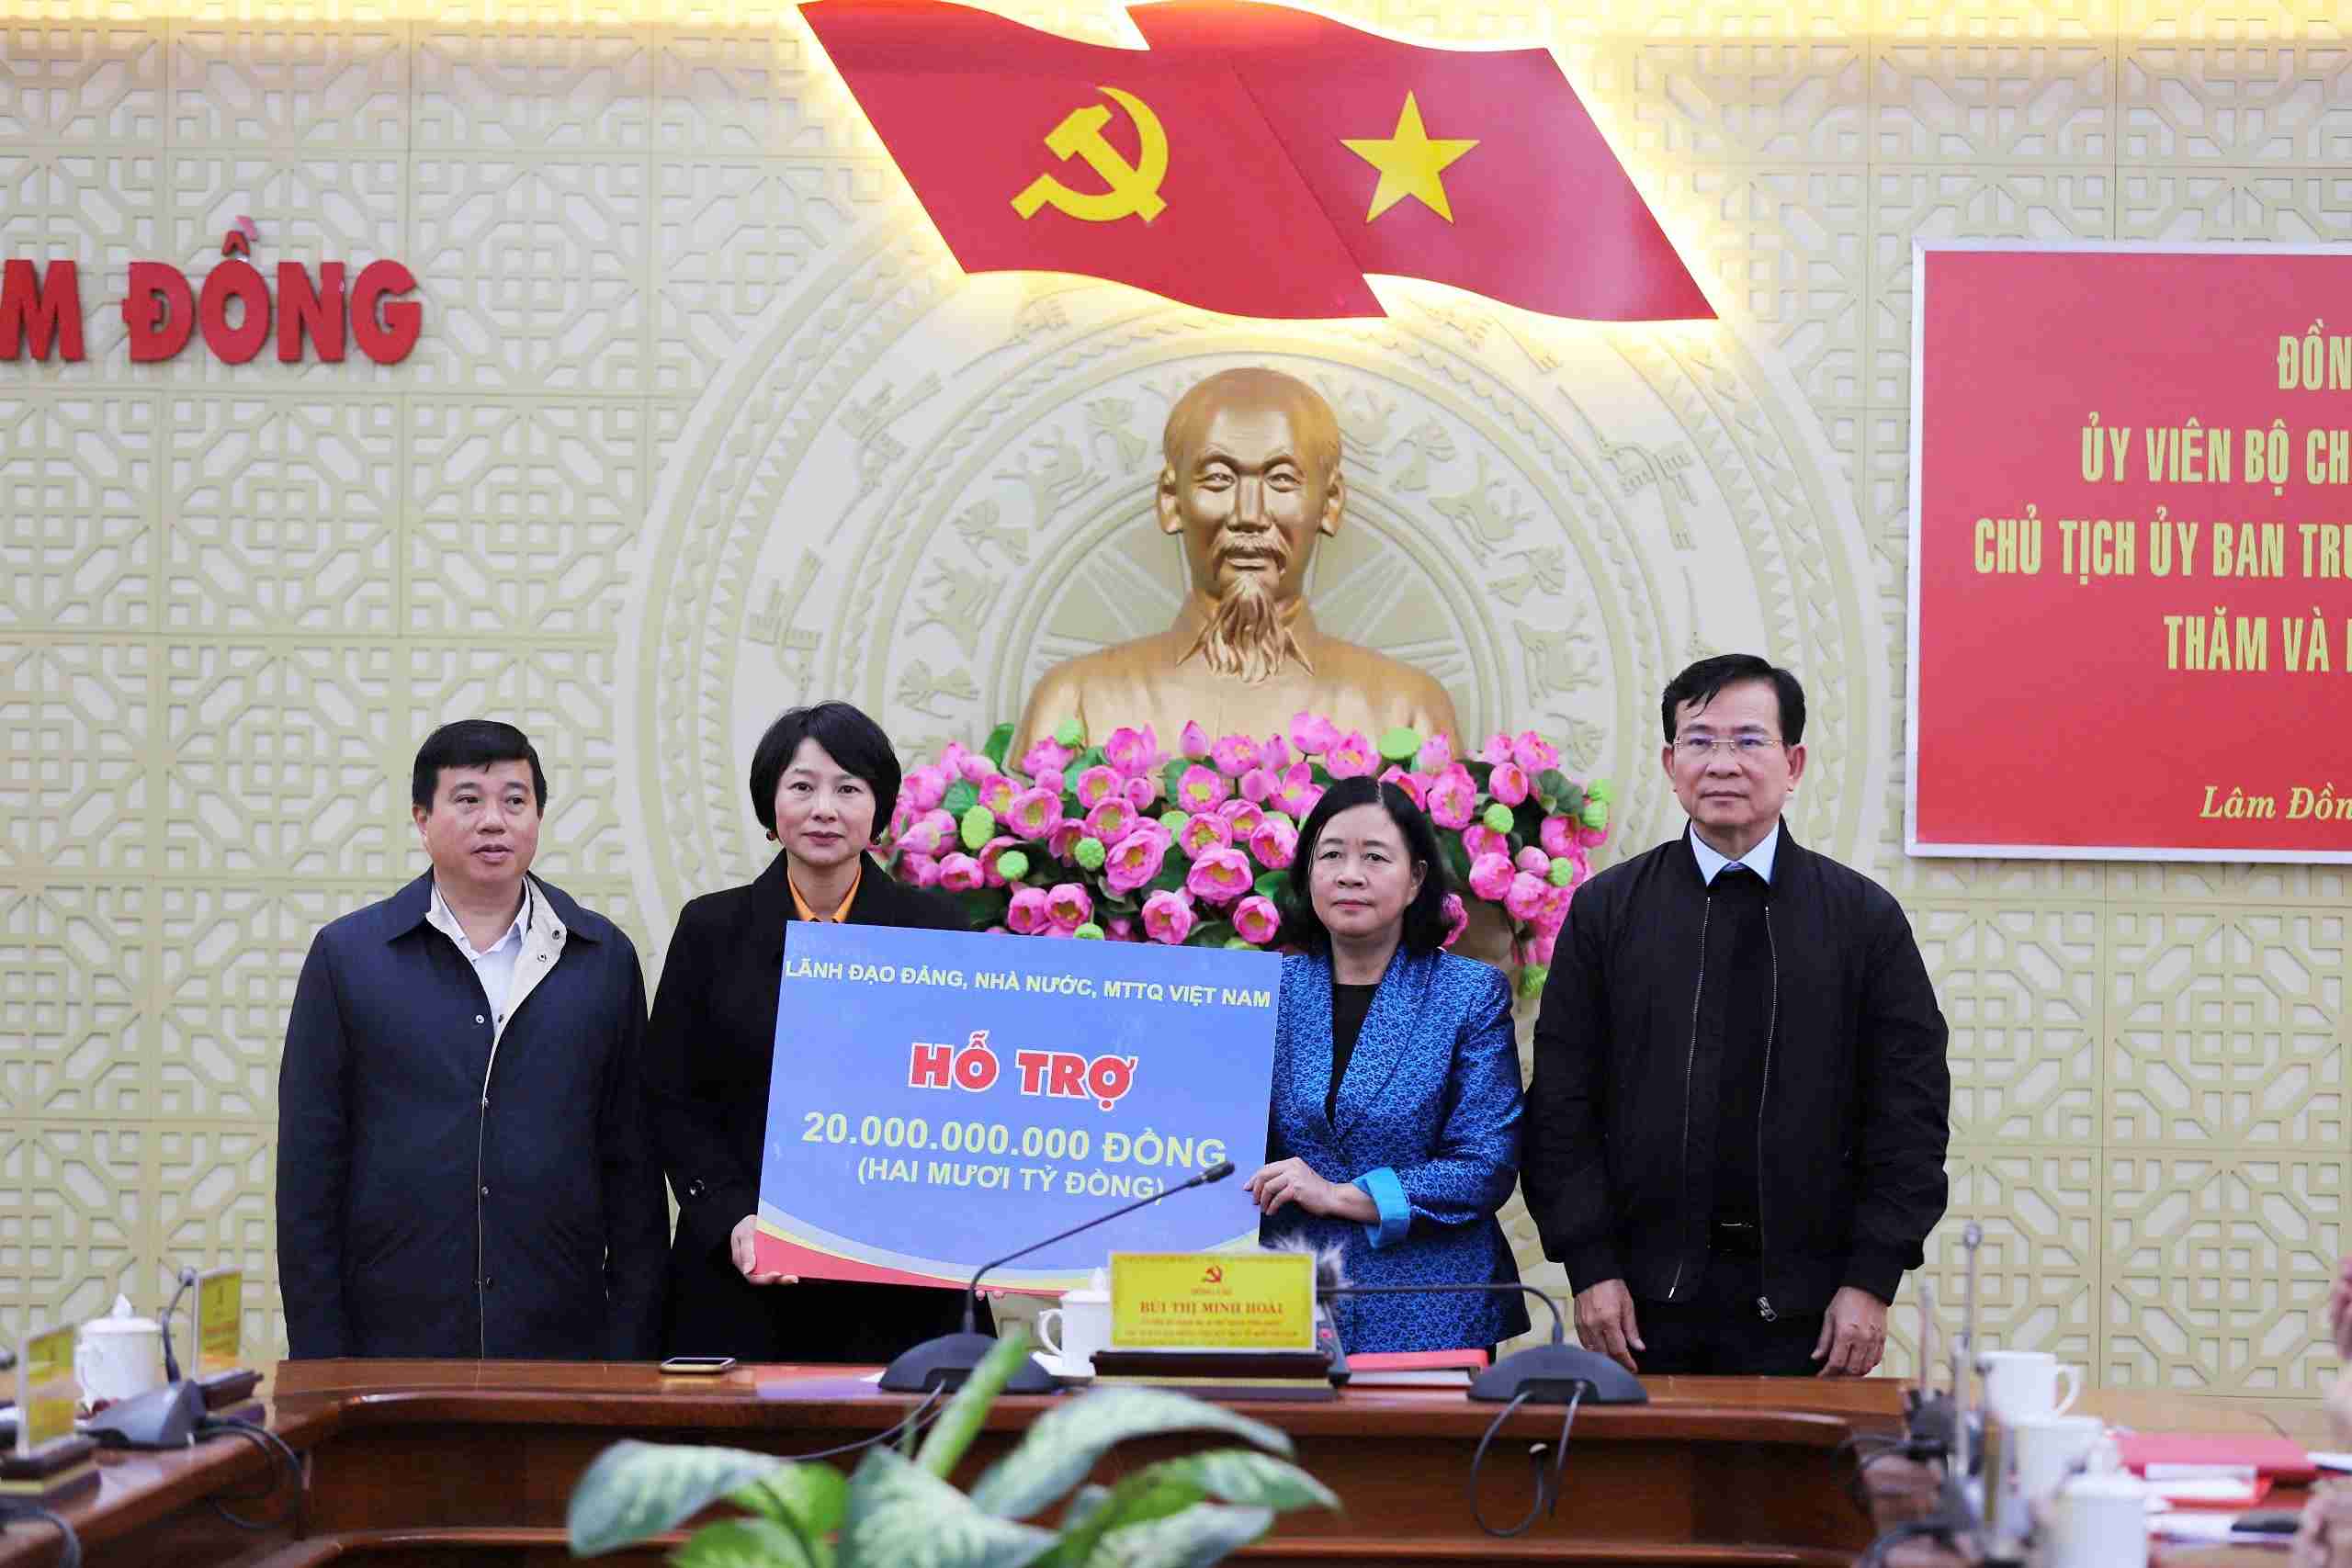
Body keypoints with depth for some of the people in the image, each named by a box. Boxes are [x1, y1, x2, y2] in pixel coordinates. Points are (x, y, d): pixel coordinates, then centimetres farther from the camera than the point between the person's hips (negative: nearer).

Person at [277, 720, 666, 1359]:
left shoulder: (605, 959, 9)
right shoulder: (347, 954, 6)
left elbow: (632, 1168, 8)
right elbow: (308, 1170, 3)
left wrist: (631, 1351, 2)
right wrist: (319, 1360, -3)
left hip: (563, 1347, 1)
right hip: (391, 1347, -1)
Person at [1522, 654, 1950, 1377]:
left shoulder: (1865, 918, 4)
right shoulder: (1606, 911, 5)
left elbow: (1910, 1111, 2)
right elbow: (1563, 1101, 3)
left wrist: (1871, 1281, -4)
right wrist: (1591, 1268, -4)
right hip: (1645, 1299, 0)